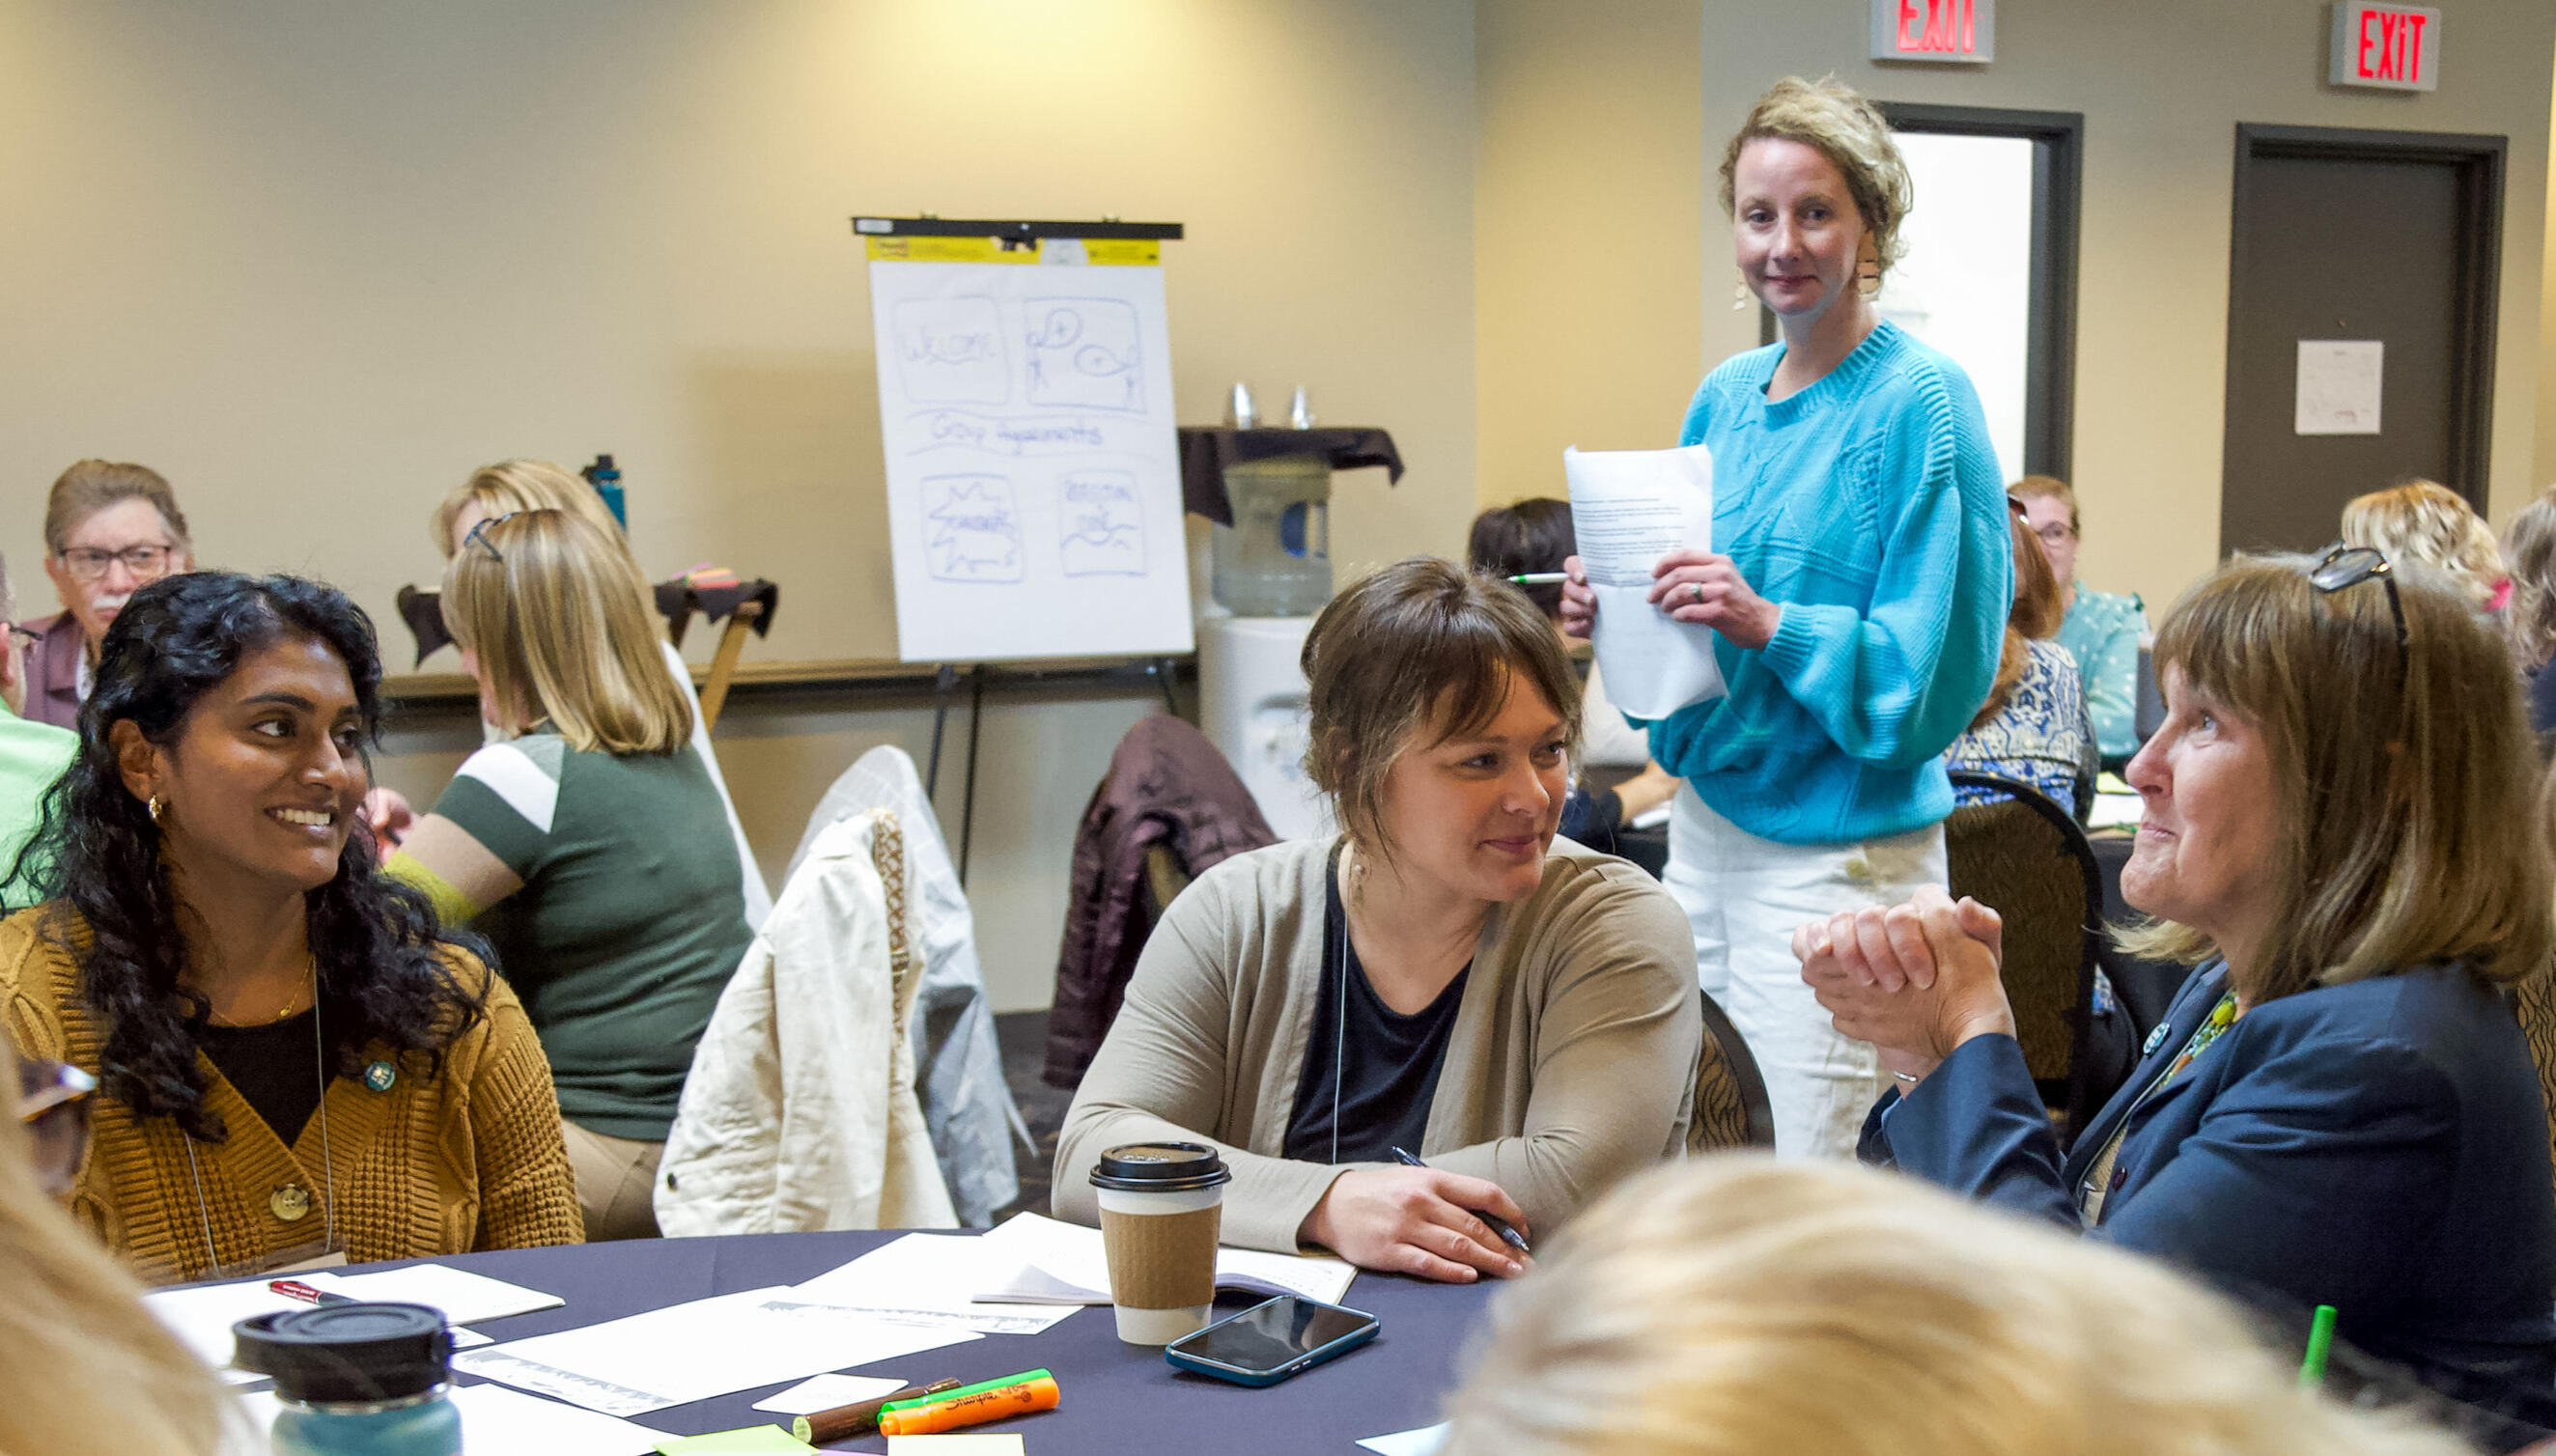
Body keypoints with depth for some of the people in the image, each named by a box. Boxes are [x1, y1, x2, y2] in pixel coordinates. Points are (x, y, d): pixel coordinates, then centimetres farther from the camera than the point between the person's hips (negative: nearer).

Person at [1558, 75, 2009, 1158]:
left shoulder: (1922, 403, -11)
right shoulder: (1726, 395, 10)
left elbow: (1938, 675, -15)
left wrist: (1767, 622, -25)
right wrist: (1615, 615, -2)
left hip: (1838, 854, -7)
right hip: (1706, 827, 7)